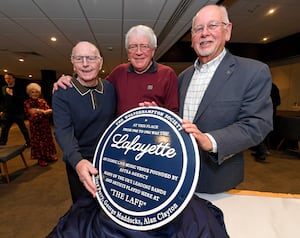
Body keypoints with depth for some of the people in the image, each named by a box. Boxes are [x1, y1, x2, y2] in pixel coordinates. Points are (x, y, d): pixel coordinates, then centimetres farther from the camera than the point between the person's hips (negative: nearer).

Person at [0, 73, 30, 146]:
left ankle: (28, 142, 18)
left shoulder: (19, 88, -4)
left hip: (18, 113, -4)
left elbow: (22, 99, -15)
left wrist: (12, 94, -23)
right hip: (7, 113, 4)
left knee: (23, 128, 5)